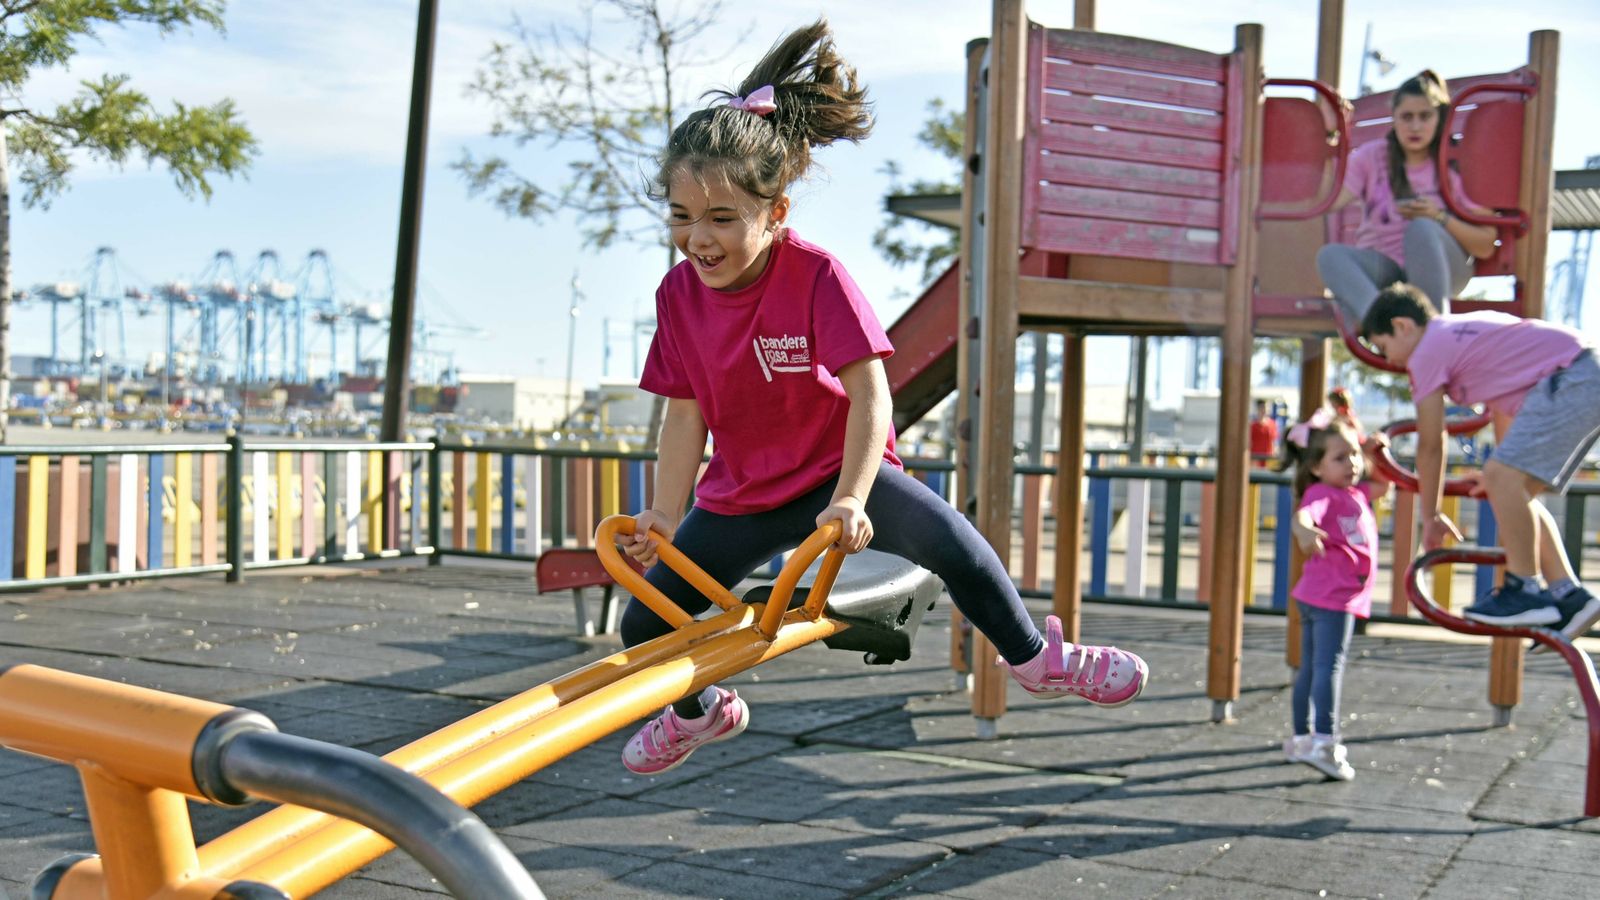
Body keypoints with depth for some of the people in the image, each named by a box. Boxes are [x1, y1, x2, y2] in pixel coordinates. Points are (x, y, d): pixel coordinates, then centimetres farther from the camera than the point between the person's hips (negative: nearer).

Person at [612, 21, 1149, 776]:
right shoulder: (678, 294, -10)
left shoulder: (815, 275, -23)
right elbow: (686, 413, -3)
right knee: (644, 624, 7)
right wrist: (662, 517, -7)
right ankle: (700, 711, 42)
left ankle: (1035, 658, 5)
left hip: (835, 470, -4)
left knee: (953, 546, -25)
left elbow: (869, 392, -26)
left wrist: (851, 498, -36)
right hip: (738, 495, 4)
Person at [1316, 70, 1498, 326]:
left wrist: (1440, 218, -17)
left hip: (1438, 270, -1)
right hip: (1382, 268, 2)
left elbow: (1486, 246, -2)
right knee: (1330, 254, -30)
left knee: (1421, 228, -34)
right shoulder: (1371, 156, 6)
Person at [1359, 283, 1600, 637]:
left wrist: (1431, 518, 12)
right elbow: (1503, 404, 37)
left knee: (1504, 477, -19)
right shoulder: (1463, 332, 24)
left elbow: (1431, 447, 1)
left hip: (1568, 380, -10)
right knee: (1514, 489, 12)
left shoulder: (1427, 351, -3)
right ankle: (1568, 595, 11)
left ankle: (1525, 591, -13)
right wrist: (1500, 467, 49)